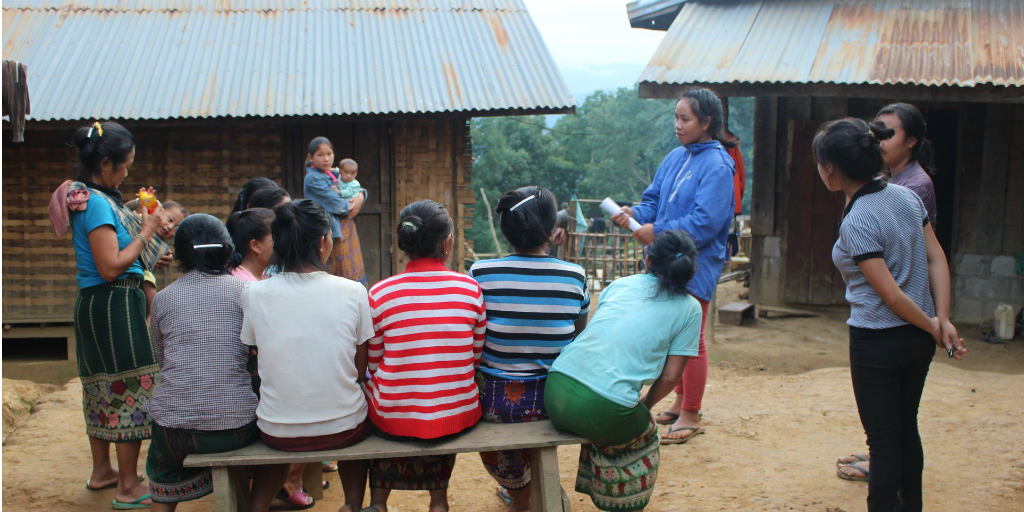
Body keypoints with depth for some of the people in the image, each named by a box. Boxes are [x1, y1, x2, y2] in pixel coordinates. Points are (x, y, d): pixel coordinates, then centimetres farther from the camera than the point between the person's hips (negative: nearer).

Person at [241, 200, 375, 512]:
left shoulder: (254, 295, -9)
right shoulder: (353, 293, -11)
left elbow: (262, 366, 4)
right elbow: (360, 371, -2)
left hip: (277, 435, 1)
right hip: (342, 430, -1)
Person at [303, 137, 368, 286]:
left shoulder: (334, 174, 13)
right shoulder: (313, 178, -12)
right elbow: (337, 204, -17)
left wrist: (361, 197, -4)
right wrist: (353, 205, 0)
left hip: (347, 230, 9)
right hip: (333, 233, -9)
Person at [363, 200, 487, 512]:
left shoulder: (379, 294, -10)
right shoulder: (470, 288, -7)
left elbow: (372, 363, 2)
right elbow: (477, 357, 4)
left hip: (394, 419, -1)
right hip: (458, 417, 1)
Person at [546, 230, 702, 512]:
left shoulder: (621, 284, 19)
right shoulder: (689, 308, 9)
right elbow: (670, 376, 4)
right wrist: (645, 406, 24)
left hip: (556, 393, 4)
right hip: (605, 411, -4)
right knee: (645, 432, 28)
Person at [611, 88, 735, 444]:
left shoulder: (716, 165, -15)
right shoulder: (676, 158, 9)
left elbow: (705, 222, -21)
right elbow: (654, 201, 13)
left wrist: (658, 231, -19)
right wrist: (635, 214, -7)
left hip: (696, 265, -8)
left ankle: (690, 417, 12)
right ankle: (681, 403, 33)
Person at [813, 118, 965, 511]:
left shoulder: (857, 222, -22)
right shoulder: (906, 196, 0)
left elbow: (892, 294, -21)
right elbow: (936, 259, 0)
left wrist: (932, 327, -7)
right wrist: (943, 320, -4)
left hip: (877, 341, -8)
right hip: (918, 337, 8)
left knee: (882, 439, 5)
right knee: (906, 428, 21)